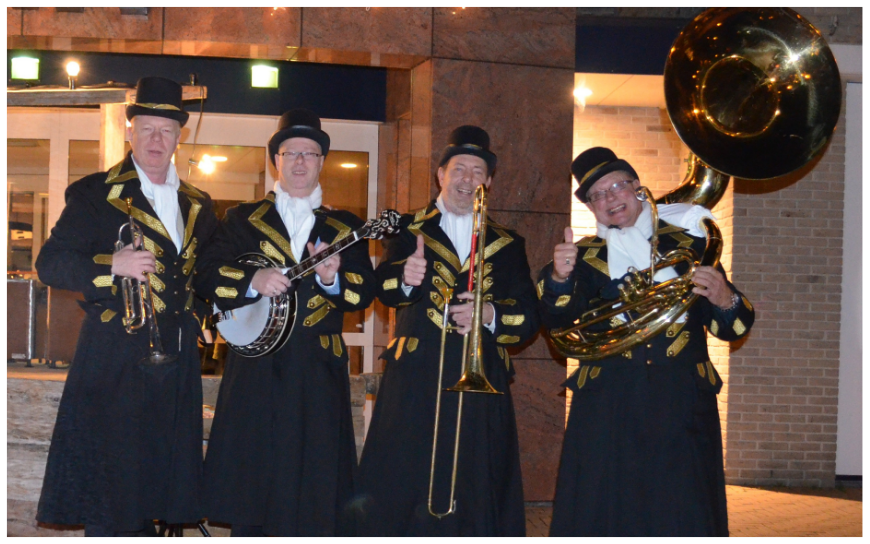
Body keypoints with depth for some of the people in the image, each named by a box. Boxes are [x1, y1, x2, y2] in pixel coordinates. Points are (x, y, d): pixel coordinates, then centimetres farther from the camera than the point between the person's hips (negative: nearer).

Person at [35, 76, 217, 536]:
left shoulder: (197, 205, 15)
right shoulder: (93, 195, -2)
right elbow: (50, 264, -7)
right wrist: (113, 266, -21)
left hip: (175, 362, 5)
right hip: (113, 363, -5)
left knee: (156, 482, 9)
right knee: (107, 481, -3)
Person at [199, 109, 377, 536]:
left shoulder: (345, 228, 13)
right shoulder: (241, 220, 12)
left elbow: (365, 292, 2)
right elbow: (208, 274, 1)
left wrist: (332, 279, -18)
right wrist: (253, 281, -16)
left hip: (319, 377, 0)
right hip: (254, 370, 0)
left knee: (315, 495, -2)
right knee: (248, 488, 2)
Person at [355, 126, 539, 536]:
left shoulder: (507, 245, 16)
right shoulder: (408, 230, 10)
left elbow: (529, 317, 7)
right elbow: (383, 287, -9)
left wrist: (491, 314, -13)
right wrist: (404, 277, -32)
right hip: (414, 383, -2)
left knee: (476, 499, 1)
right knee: (401, 498, -3)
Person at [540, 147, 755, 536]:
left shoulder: (688, 244, 10)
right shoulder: (587, 256, 11)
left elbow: (731, 329, 7)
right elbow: (556, 319, -6)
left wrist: (724, 300, -15)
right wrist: (559, 278, -26)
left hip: (682, 408, 0)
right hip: (607, 412, 0)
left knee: (683, 518, -3)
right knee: (600, 518, -2)